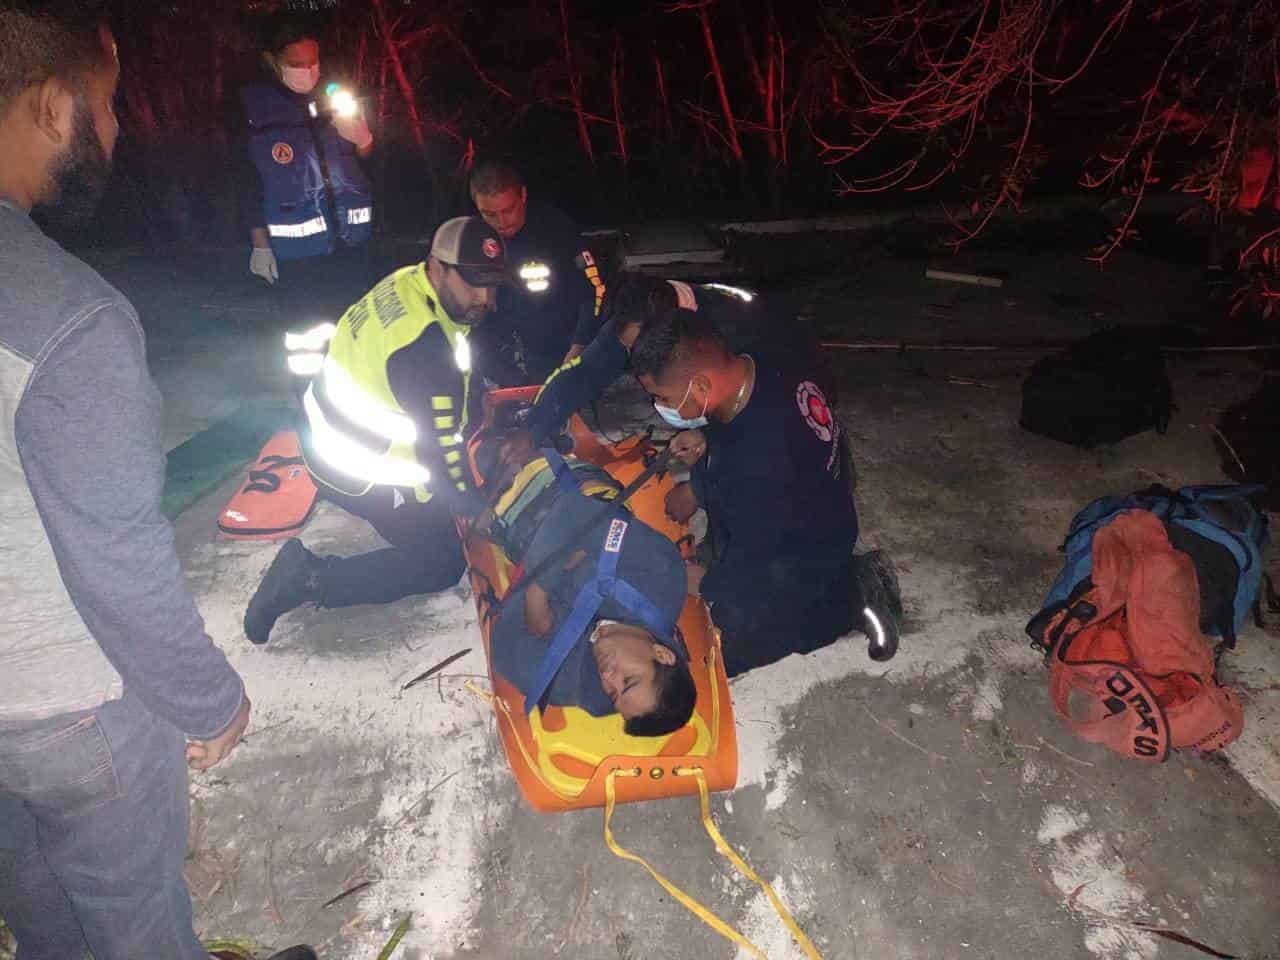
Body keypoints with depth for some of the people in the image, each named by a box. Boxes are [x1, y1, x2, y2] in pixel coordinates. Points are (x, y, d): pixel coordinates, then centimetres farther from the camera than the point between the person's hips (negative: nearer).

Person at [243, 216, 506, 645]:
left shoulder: (410, 283, -7)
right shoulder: (423, 350, -34)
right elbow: (442, 452, -27)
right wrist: (481, 517, -15)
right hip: (357, 469, -9)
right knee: (443, 560, 0)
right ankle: (311, 578, -4)